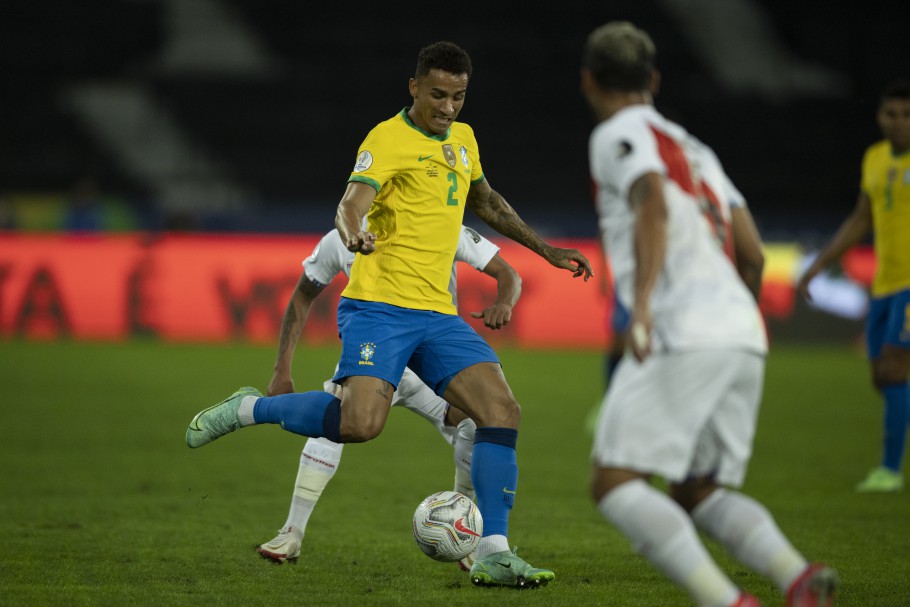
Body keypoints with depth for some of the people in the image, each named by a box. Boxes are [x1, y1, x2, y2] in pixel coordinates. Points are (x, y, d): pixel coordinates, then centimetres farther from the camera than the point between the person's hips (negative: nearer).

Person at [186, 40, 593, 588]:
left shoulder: (462, 139, 17)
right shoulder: (388, 140, -7)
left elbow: (486, 202, 35)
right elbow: (352, 204, -23)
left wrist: (545, 249, 34)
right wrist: (354, 234, -46)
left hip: (437, 314, 7)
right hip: (379, 306, -7)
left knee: (502, 410, -11)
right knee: (362, 421, -26)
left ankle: (493, 554, -8)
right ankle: (249, 409, 0)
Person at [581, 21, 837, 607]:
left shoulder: (619, 135, 3)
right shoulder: (686, 143, 28)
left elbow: (653, 205, -18)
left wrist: (642, 305, -28)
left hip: (686, 333, -8)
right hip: (745, 335, 8)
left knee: (614, 485, -6)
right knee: (699, 496, 13)